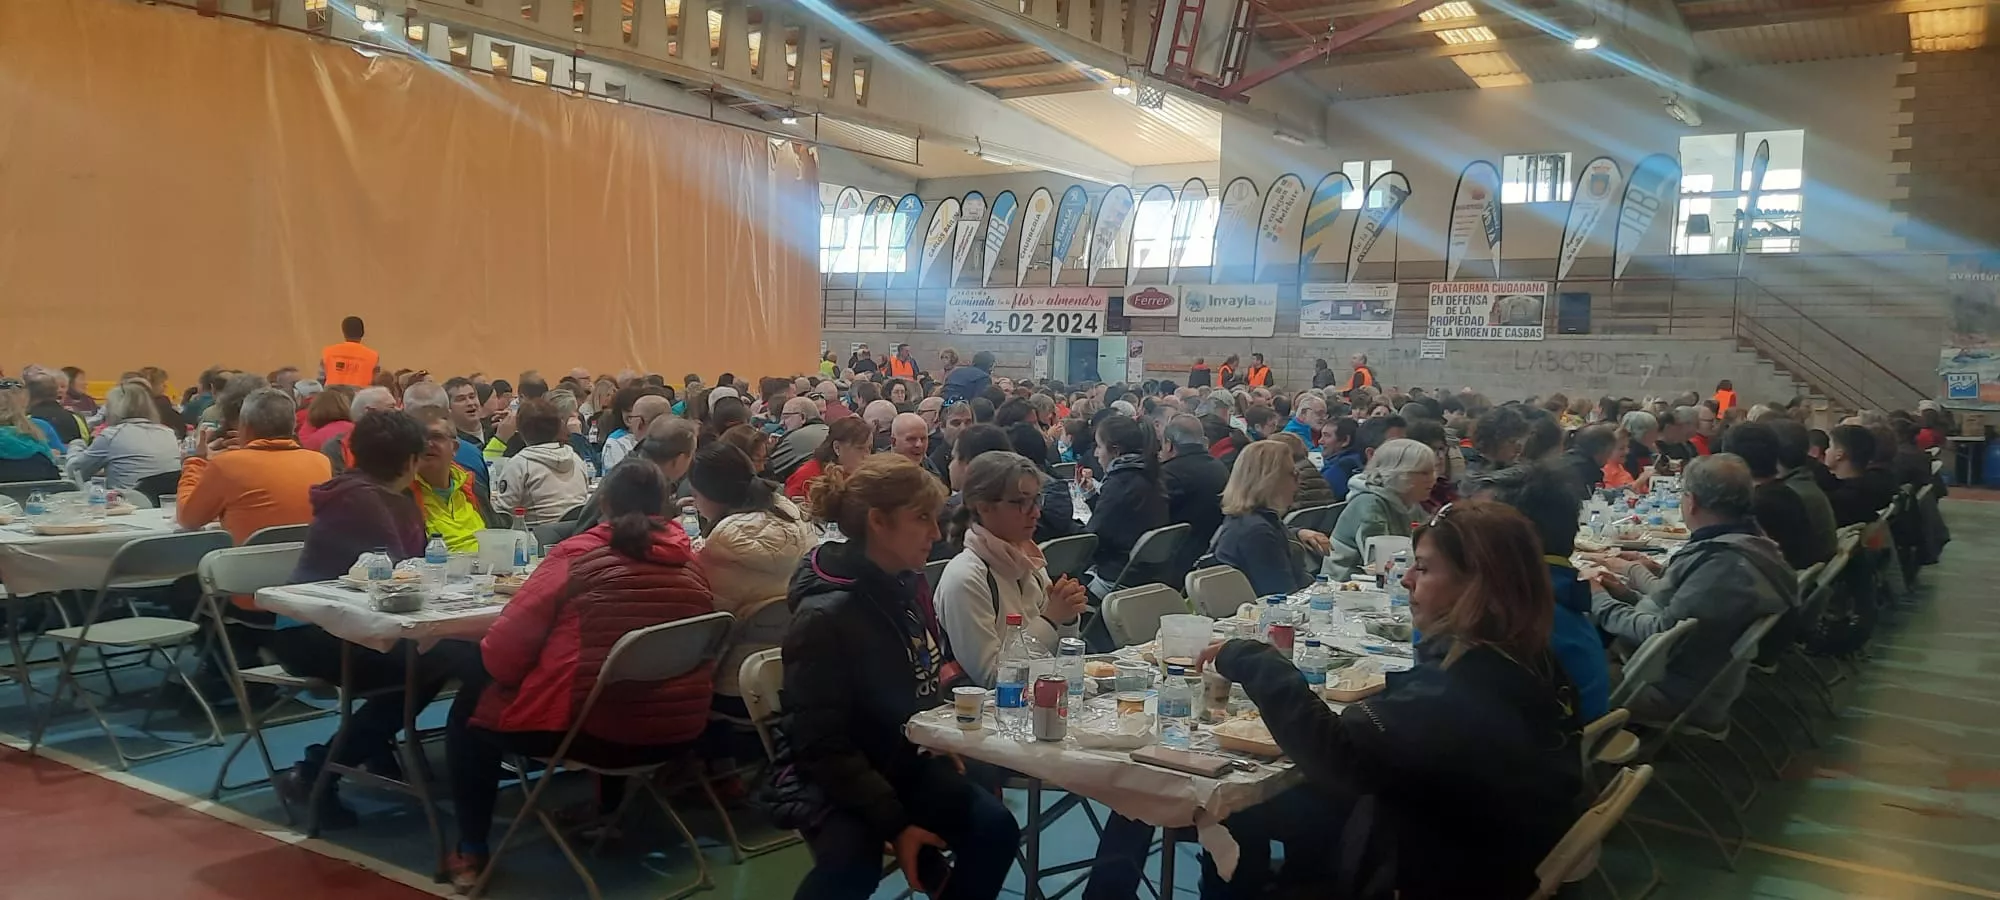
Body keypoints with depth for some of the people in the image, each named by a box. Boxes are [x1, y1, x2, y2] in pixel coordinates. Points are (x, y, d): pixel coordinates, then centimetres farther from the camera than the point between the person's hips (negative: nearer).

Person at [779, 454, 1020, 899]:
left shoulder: (909, 585, 1)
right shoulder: (826, 614, -23)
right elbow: (823, 747, -22)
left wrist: (951, 677, -1)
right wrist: (895, 825, -23)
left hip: (906, 761, 7)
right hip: (831, 779, -7)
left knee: (994, 827, -14)